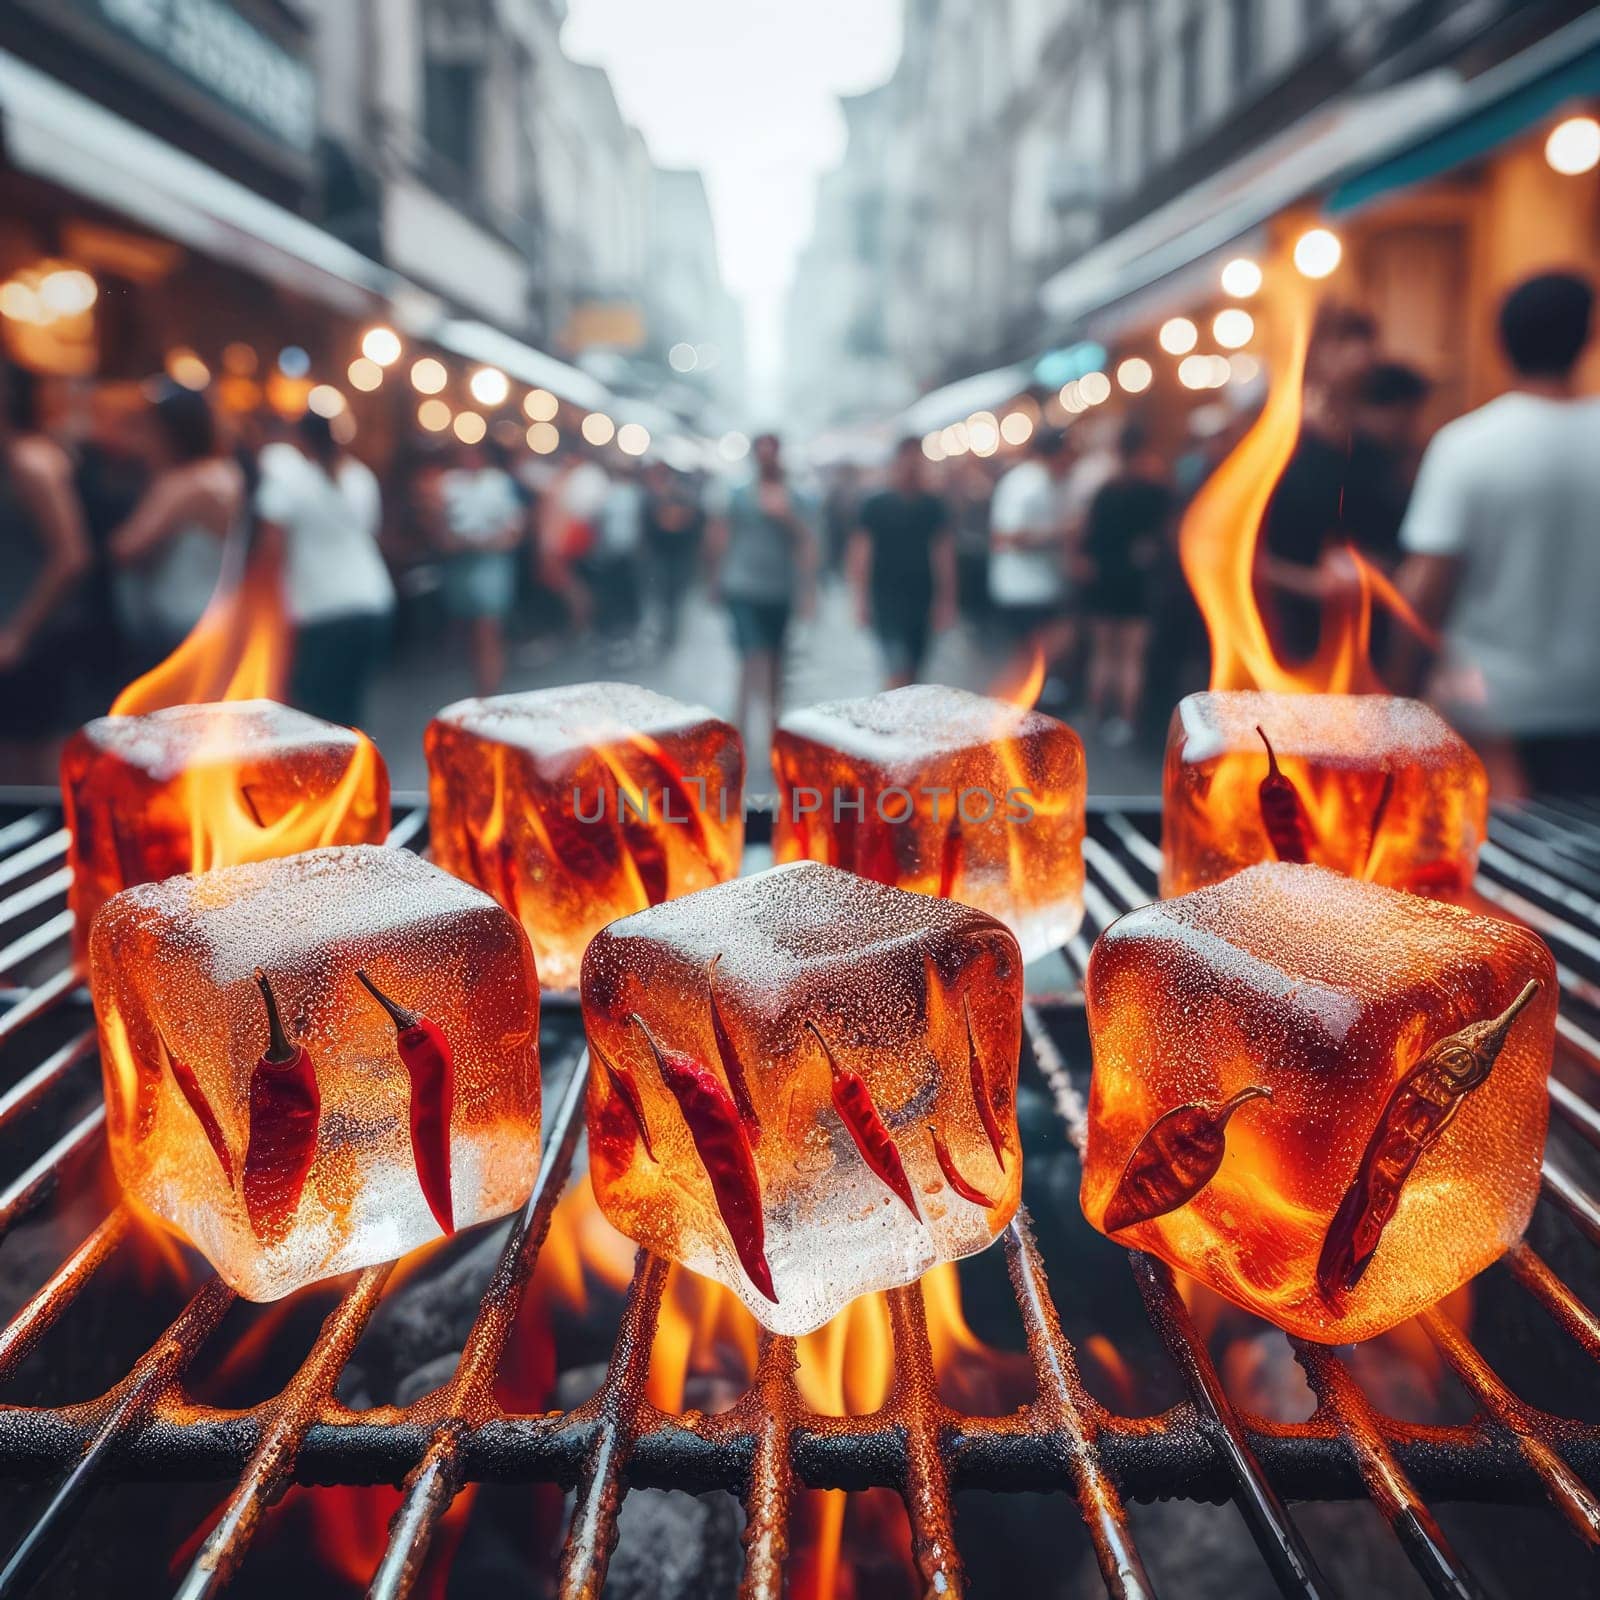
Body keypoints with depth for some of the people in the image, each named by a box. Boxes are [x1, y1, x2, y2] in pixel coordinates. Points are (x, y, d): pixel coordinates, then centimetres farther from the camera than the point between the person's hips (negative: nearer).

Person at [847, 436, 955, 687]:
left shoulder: (933, 506, 9)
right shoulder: (876, 505, 1)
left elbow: (944, 554, 11)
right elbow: (859, 552, 0)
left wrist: (946, 601, 6)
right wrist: (861, 598, -6)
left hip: (923, 600, 4)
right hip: (888, 599, -3)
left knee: (912, 675, 9)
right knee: (899, 673, -13)